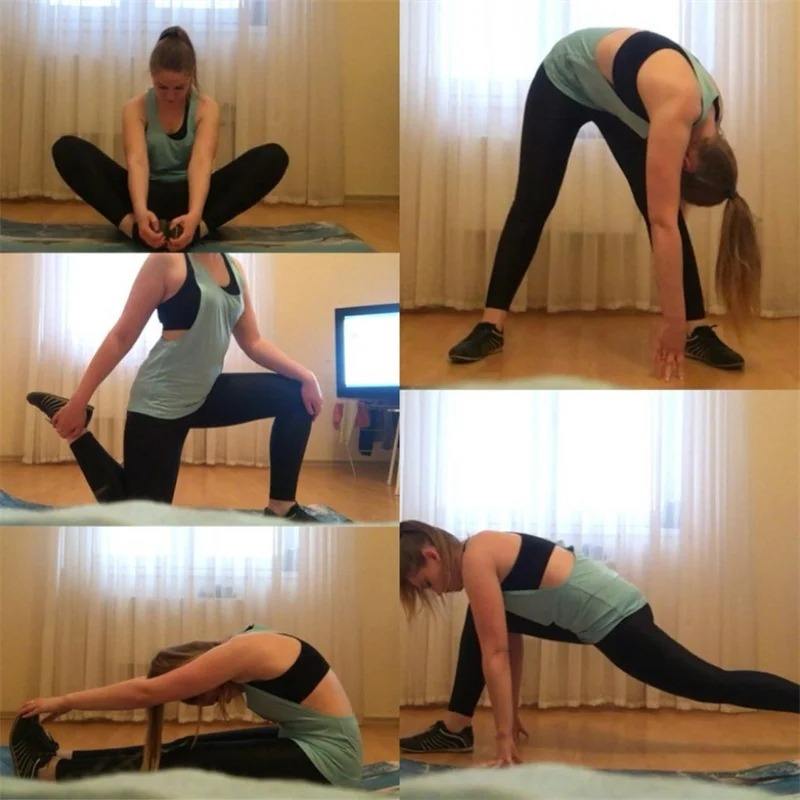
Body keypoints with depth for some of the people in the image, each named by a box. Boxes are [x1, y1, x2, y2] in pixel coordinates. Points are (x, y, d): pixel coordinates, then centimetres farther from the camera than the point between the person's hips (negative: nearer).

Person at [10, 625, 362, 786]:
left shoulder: (243, 653, -21)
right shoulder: (243, 649, 5)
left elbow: (145, 691, -17)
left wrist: (65, 702, -9)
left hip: (326, 762, -8)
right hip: (307, 744, 8)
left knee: (189, 765, -5)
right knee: (186, 750, 5)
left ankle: (50, 771, 4)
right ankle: (63, 759, 14)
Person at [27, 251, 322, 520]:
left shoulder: (233, 270, 6)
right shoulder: (168, 261, -15)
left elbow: (253, 343, 10)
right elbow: (122, 337, -14)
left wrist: (306, 376, -2)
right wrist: (77, 401, -14)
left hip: (206, 395, 8)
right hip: (160, 403, -8)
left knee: (296, 394, 2)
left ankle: (281, 506, 8)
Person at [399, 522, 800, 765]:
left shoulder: (474, 560, -17)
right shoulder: (482, 555, 12)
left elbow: (495, 654, -18)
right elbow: (510, 641, 21)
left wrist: (504, 737, -16)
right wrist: (511, 713, 25)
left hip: (613, 618, -10)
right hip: (600, 612, 10)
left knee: (712, 684, -3)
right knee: (482, 623, 12)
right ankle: (454, 730, 13)